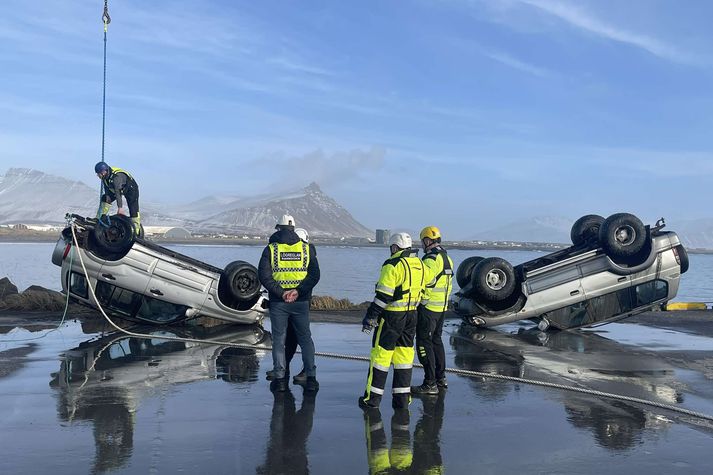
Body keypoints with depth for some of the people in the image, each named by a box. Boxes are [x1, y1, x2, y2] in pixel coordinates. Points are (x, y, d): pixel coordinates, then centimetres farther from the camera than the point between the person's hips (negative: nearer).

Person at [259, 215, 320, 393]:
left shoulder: (271, 249, -1)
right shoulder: (307, 248, 3)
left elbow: (264, 275, -11)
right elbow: (314, 274, -6)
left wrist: (280, 292, -13)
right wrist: (299, 291, -14)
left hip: (278, 302, -1)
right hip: (301, 302, 1)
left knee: (278, 340, 9)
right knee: (305, 339, 12)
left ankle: (279, 378, 8)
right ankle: (311, 378, 9)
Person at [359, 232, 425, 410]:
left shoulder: (393, 265, -14)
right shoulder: (419, 264, 10)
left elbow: (383, 295, -17)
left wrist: (370, 317, -11)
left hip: (392, 315, -7)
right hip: (411, 315, 7)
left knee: (381, 353, 2)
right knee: (405, 353, 12)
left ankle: (372, 397, 8)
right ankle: (402, 398, 14)